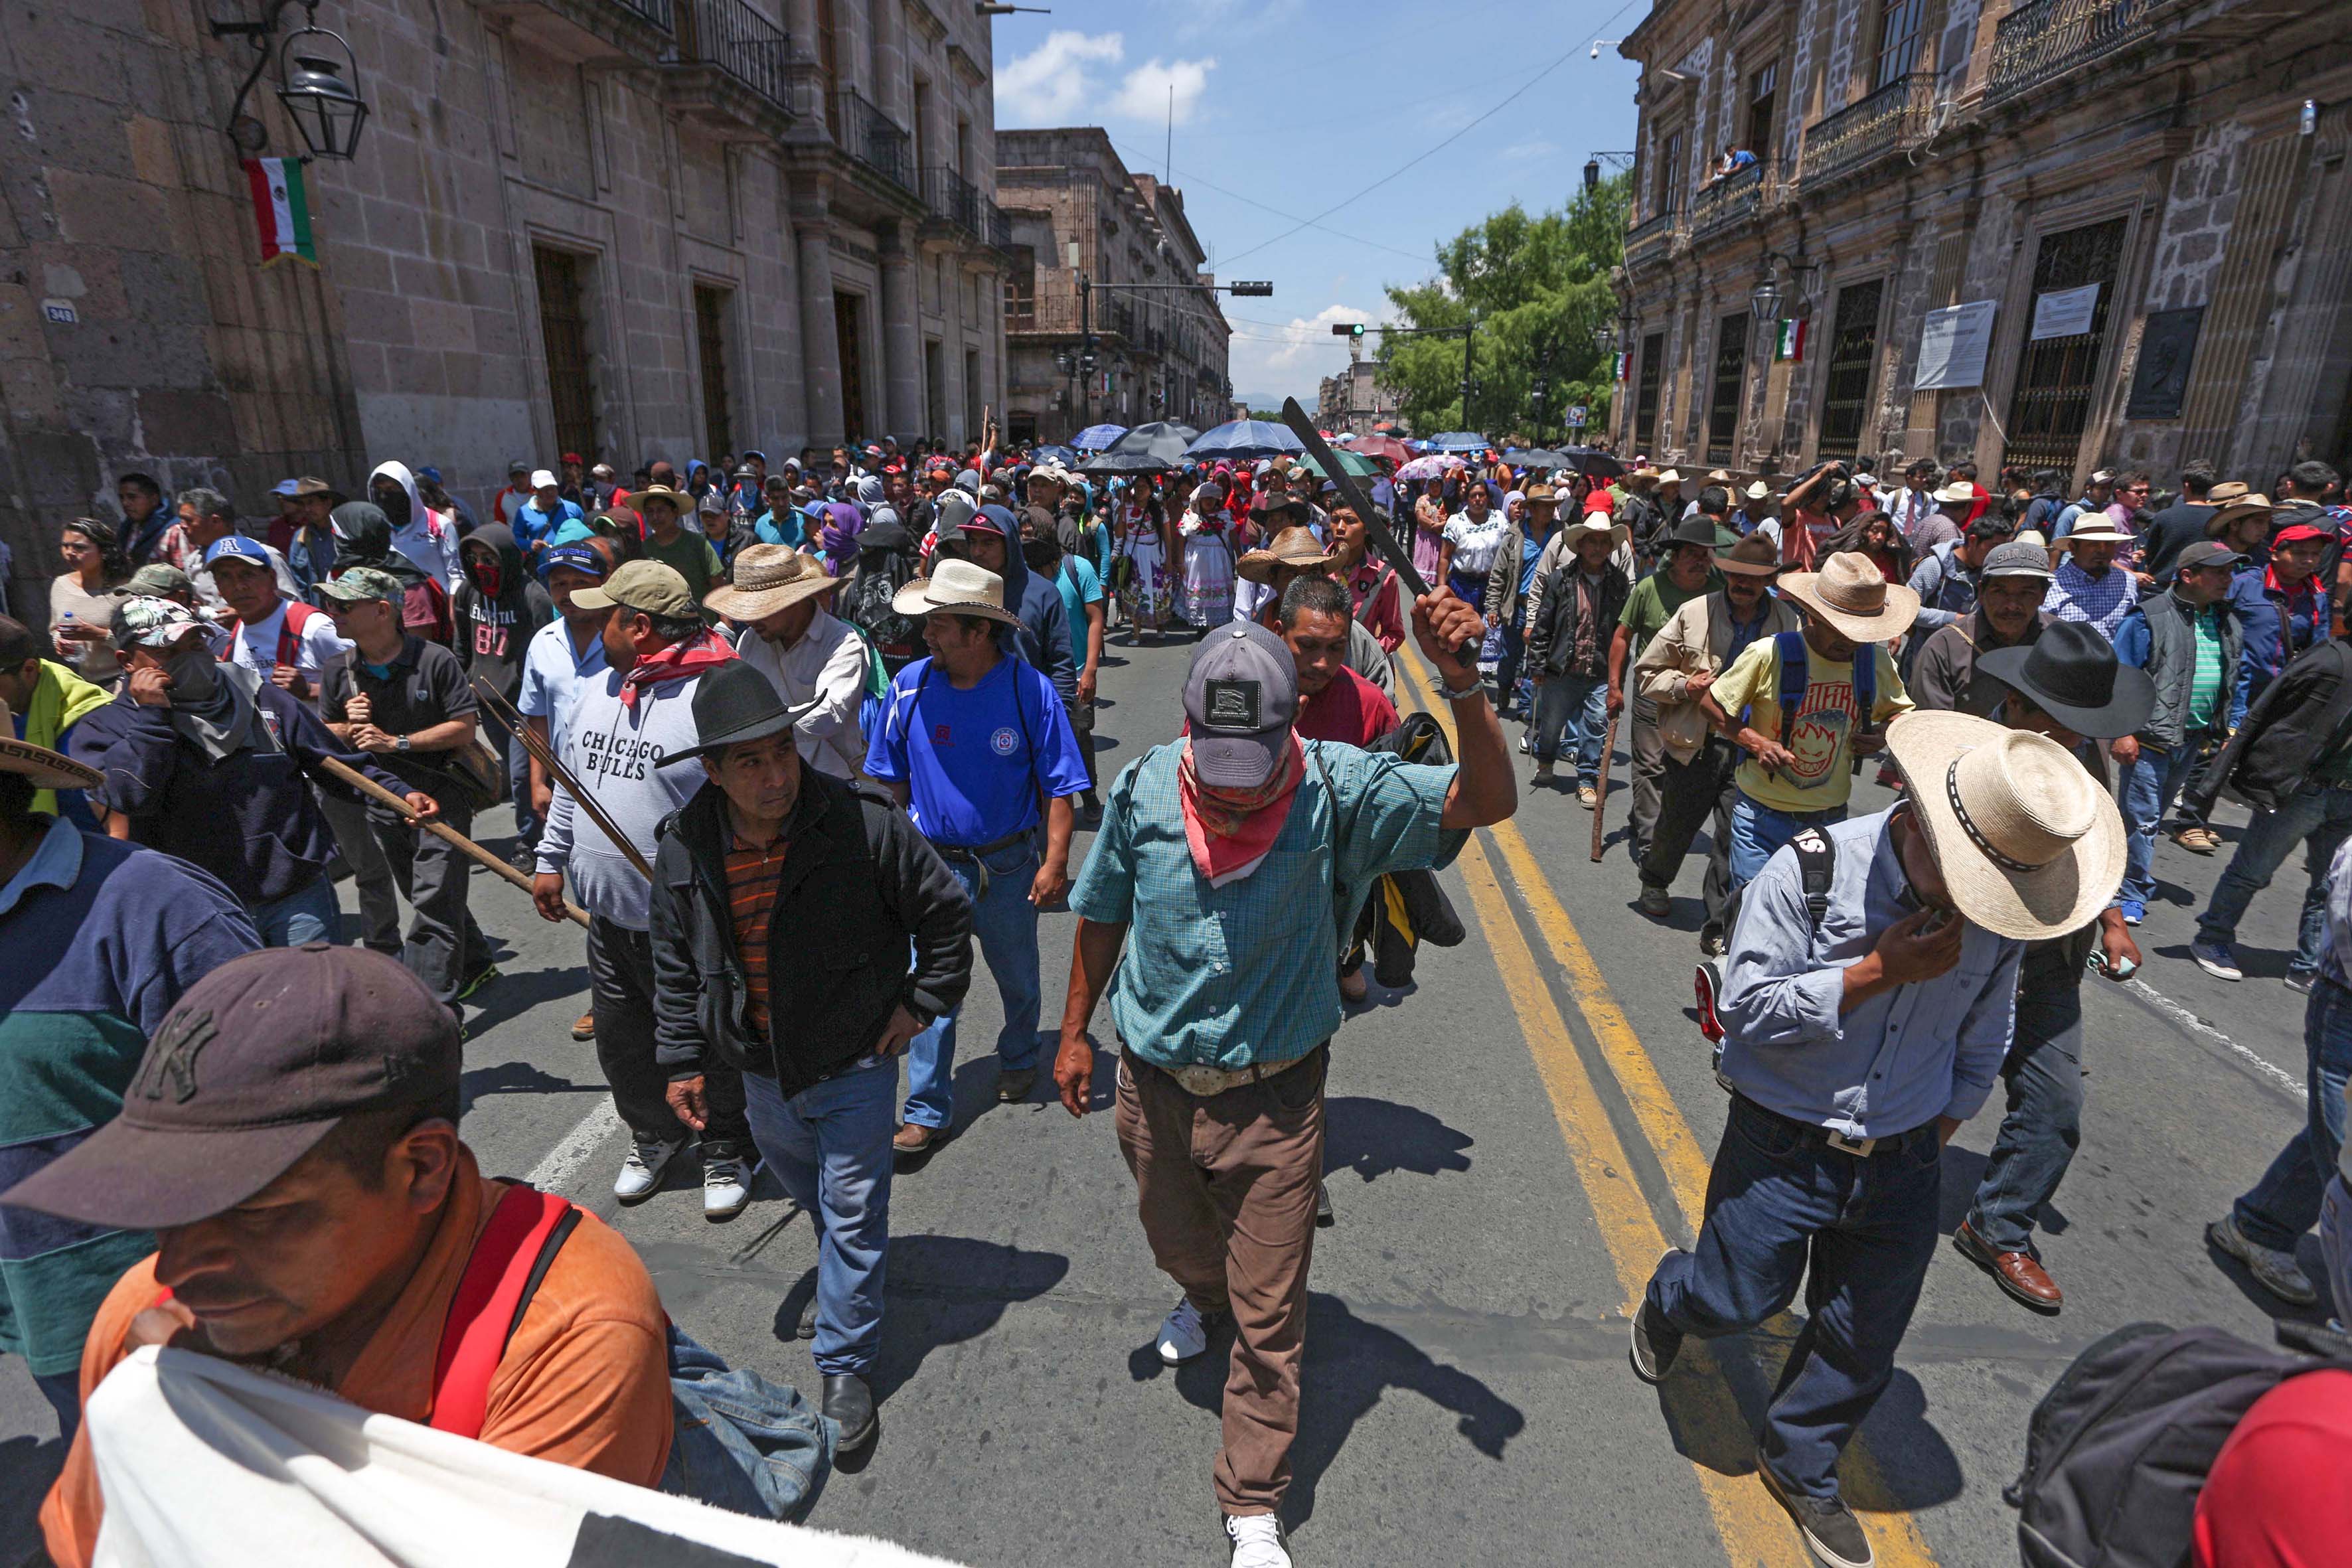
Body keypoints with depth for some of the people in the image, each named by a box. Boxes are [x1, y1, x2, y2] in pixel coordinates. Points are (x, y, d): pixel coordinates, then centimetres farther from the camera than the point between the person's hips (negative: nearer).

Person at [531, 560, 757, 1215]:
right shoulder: (595, 689, 7)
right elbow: (569, 780, 20)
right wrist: (551, 860, 20)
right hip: (609, 914, 8)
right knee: (619, 1038, 20)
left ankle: (726, 1150, 31)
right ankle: (655, 1132, 44)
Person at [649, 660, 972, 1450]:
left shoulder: (865, 822, -23)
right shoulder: (684, 846, -11)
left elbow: (945, 910, -10)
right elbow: (674, 966, 5)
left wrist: (923, 1002, -8)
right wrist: (682, 1061, 6)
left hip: (855, 1065, -4)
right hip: (761, 1070, 5)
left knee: (852, 1215, 6)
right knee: (808, 1193, 27)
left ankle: (845, 1368, 25)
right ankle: (848, 1274, 57)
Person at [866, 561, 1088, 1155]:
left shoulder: (1029, 688, -14)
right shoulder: (911, 685, -7)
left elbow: (1058, 785, -10)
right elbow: (891, 779, 5)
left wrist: (1055, 862, -13)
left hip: (1008, 864, -1)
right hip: (932, 862, 1)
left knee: (1017, 979, 18)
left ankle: (1018, 1061, 46)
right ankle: (928, 1111, 16)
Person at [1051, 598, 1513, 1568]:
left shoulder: (1339, 790, -18)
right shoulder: (1144, 788, -11)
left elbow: (1486, 802, -26)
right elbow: (1103, 915, 3)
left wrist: (1463, 684, -41)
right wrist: (1074, 1032, 7)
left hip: (1272, 1096, -3)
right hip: (1154, 1083, 3)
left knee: (1268, 1314, 9)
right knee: (1176, 1242, 30)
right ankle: (1203, 1298, 67)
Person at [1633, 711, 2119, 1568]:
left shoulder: (1999, 901, -5)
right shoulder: (1812, 869, -22)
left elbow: (1982, 1040, 12)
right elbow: (1744, 1007, -23)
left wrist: (1942, 1130, 13)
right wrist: (1877, 972, -27)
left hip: (1901, 1167, 4)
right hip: (1783, 1149, -4)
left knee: (1864, 1342, 15)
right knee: (1736, 1300, 11)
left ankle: (1800, 1466, 42)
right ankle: (1667, 1303, 48)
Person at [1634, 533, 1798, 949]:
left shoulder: (1788, 621, 2)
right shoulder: (1694, 613, -1)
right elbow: (1647, 672, 4)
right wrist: (1683, 686, -15)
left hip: (1753, 747, 0)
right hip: (1696, 744, 0)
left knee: (1735, 840, -3)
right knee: (1677, 825, 16)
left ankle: (1718, 926, 8)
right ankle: (1655, 881, 46)